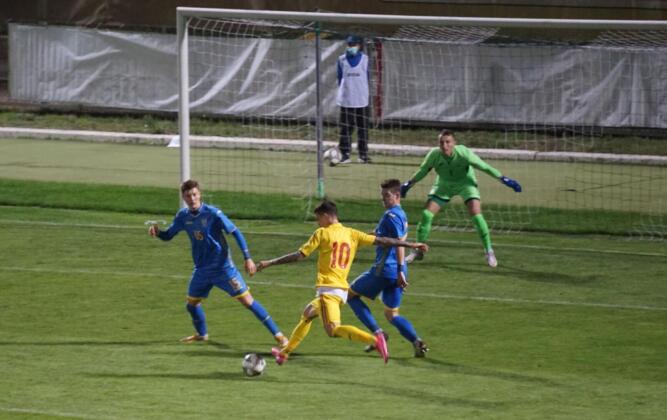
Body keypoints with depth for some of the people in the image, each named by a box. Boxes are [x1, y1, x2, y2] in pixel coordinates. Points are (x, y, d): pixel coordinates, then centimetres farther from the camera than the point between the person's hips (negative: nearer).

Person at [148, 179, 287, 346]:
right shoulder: (183, 216, -2)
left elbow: (235, 232, -15)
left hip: (223, 268, -6)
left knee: (247, 301, -9)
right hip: (201, 270, 6)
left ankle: (277, 334, -6)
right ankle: (201, 334, 43)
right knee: (191, 304, 15)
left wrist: (247, 258, -21)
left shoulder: (213, 213, -18)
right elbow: (168, 236, 9)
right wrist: (157, 232, -15)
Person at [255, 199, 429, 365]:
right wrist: (410, 244, 12)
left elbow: (299, 255, -5)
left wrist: (270, 263, 2)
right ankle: (285, 352, 36)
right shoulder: (352, 234, 11)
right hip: (342, 289, 8)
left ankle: (374, 340, -40)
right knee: (307, 314, 27)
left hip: (327, 288, -8)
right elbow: (382, 241, 7)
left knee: (332, 329, -21)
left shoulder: (322, 233, -3)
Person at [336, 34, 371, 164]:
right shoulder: (342, 60, 3)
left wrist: (367, 94, 9)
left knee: (363, 128, 5)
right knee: (345, 128, -2)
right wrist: (341, 92, 5)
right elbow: (340, 78, 9)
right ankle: (345, 154, 1)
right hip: (346, 99, 0)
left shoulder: (364, 59, 4)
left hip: (362, 99, 0)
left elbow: (366, 77, 10)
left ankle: (363, 154, 12)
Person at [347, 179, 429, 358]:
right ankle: (416, 341, -9)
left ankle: (377, 333, -2)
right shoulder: (402, 215, 16)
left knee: (351, 294, 9)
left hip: (384, 269, -9)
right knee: (392, 314, 13)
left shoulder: (391, 215, -13)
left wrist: (400, 271, -26)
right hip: (396, 271, 9)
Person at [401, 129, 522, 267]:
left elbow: (484, 166, -22)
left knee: (476, 215, -19)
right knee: (426, 214, -8)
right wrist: (408, 184, 2)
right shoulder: (434, 155, -24)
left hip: (465, 183, -2)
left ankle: (489, 251, -2)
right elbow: (422, 171, -4)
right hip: (444, 185, 2)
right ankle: (418, 251, 9)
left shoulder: (464, 153, -31)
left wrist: (503, 179, -21)